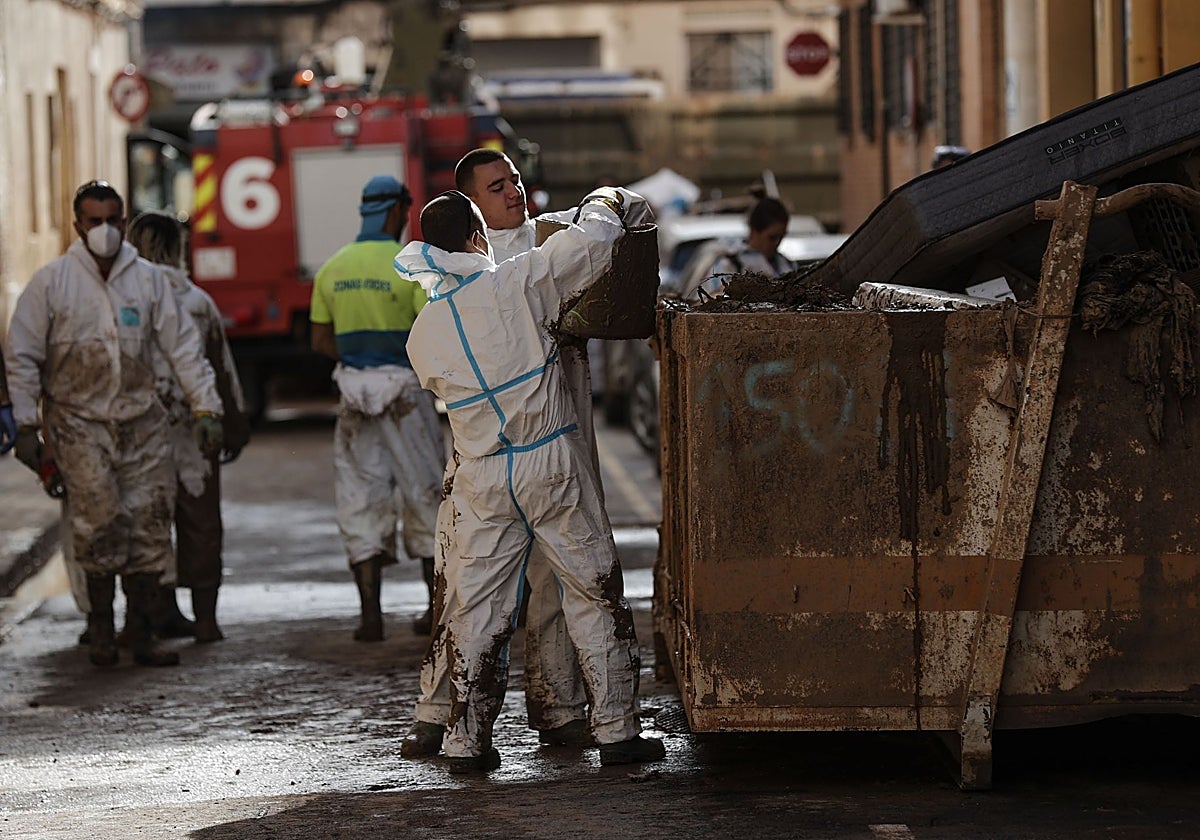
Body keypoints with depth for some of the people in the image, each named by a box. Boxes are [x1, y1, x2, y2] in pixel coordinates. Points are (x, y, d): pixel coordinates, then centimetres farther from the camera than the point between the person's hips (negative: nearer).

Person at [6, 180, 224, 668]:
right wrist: (25, 425, -6)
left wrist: (206, 409, -2)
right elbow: (22, 357, -1)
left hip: (140, 418, 3)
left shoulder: (148, 279, 3)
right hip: (78, 419, -3)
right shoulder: (51, 281, -3)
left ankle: (141, 636, 9)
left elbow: (183, 348, 5)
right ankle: (100, 626, 0)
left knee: (149, 524, -1)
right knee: (100, 518, -17)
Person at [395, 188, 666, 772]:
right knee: (596, 597, 8)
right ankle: (616, 730, 10)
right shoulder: (515, 284, -11)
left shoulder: (422, 334, 1)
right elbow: (594, 241, -8)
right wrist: (603, 204, 15)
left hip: (483, 479, 3)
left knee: (476, 610, 9)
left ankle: (467, 741, 9)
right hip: (553, 465, -3)